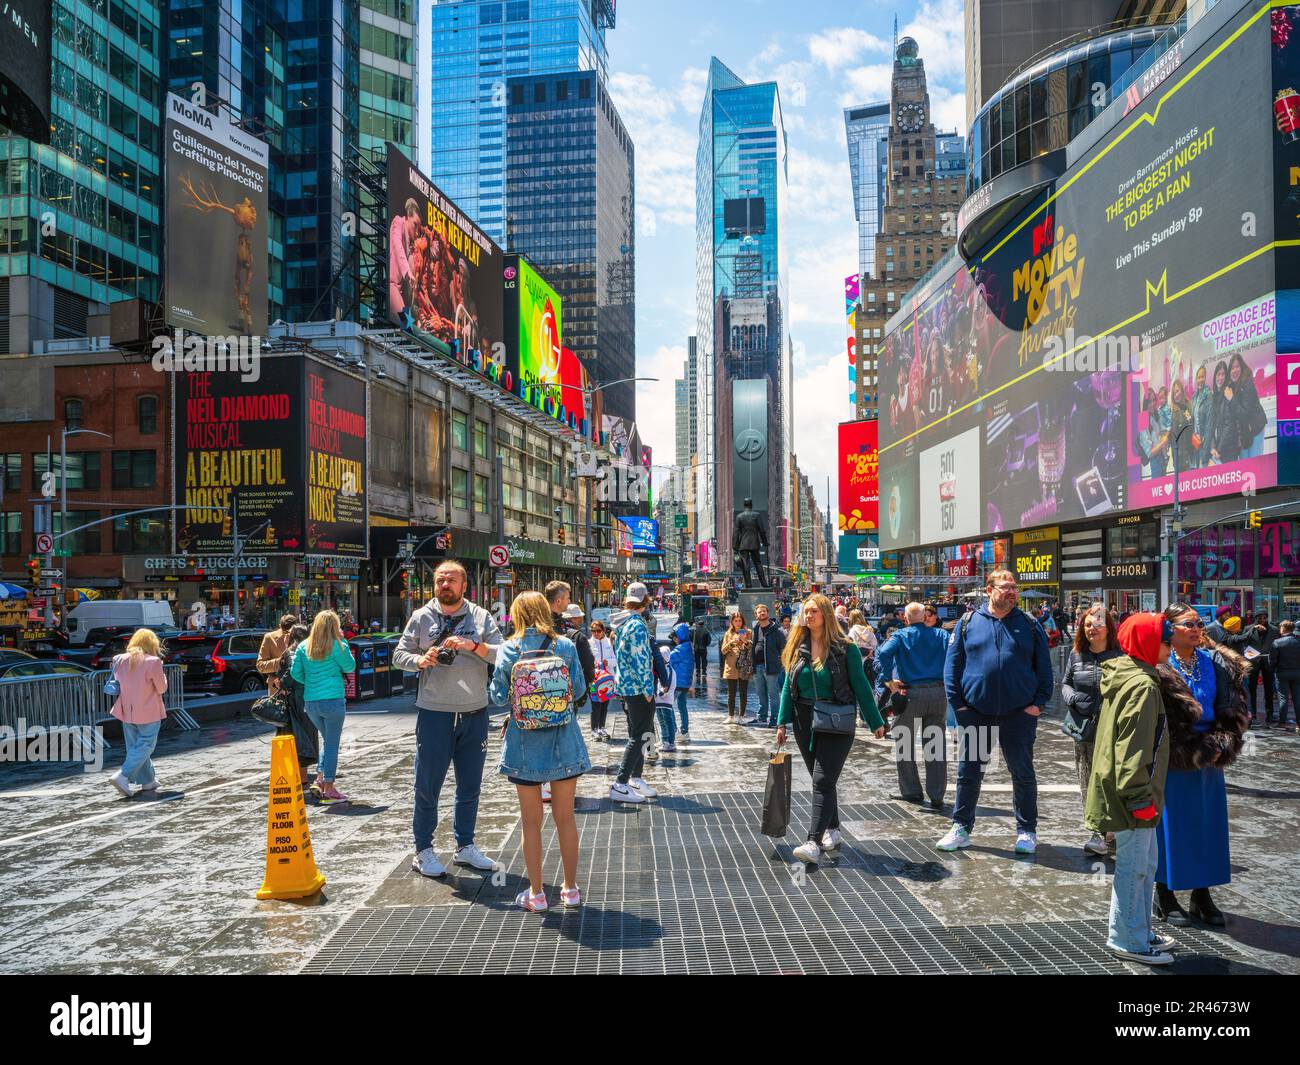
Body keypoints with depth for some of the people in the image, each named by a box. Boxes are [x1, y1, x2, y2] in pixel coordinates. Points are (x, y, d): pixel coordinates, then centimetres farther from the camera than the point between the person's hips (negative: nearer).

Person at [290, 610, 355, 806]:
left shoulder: (303, 647, 5)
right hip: (333, 700, -5)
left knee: (328, 740, 22)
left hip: (310, 702, 5)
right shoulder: (336, 646, -9)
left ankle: (320, 778, 13)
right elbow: (350, 667, 2)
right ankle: (328, 790, 3)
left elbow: (295, 673, 5)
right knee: (332, 744, 1)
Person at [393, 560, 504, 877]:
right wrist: (421, 660, -14)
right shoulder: (421, 618, 3)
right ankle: (423, 851, 17)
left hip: (474, 714, 2)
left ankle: (465, 846, 27)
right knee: (427, 785, 3)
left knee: (470, 786, 12)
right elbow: (399, 655, 6)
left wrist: (474, 646, -20)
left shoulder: (481, 618, 4)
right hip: (435, 714, -2)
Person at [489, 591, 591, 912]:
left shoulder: (508, 649, -6)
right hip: (564, 743, 1)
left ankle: (536, 893, 17)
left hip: (525, 744, -1)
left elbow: (498, 696, -4)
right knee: (565, 817, 13)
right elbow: (578, 690, -1)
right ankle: (571, 889, 23)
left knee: (531, 821, 11)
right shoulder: (566, 645, -5)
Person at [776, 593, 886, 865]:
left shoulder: (845, 649, -6)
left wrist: (875, 722, 1)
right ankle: (832, 831, 28)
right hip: (805, 721, 5)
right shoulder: (797, 649, 5)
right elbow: (788, 687, 9)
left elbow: (861, 686, -2)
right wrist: (782, 723, 5)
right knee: (821, 780, 13)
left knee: (823, 781, -12)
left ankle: (813, 843, -16)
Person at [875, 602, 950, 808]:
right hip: (939, 694, 3)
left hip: (911, 694, -3)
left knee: (904, 744, 12)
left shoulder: (900, 636, 0)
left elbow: (882, 654, -17)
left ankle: (912, 791, 17)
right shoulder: (941, 635, 9)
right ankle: (936, 797, 8)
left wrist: (888, 680, -10)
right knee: (935, 746, 8)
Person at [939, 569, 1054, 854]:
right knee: (968, 772, 8)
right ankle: (961, 829, 19)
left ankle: (1027, 831, 23)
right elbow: (952, 664, 3)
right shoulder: (968, 622, 2)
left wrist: (1038, 702, -3)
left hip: (1019, 713, 0)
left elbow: (1044, 668, 6)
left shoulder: (1029, 625, 4)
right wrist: (957, 702, -3)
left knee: (1023, 773, 10)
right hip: (975, 712, 0)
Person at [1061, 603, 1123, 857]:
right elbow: (1065, 684, 18)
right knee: (1086, 785, 8)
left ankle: (1102, 835, -9)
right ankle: (1099, 831, 19)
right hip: (1083, 729, 5)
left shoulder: (1120, 655, -3)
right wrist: (1074, 698, -1)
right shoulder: (1076, 655, 11)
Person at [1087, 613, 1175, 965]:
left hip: (1127, 791, 10)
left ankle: (1139, 931, 31)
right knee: (1133, 865, -1)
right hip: (1133, 794, -10)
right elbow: (1135, 747, -23)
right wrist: (1140, 797, -21)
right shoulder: (1143, 686, -19)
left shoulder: (1123, 677, 12)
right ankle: (1128, 940, 9)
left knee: (1146, 862, 20)